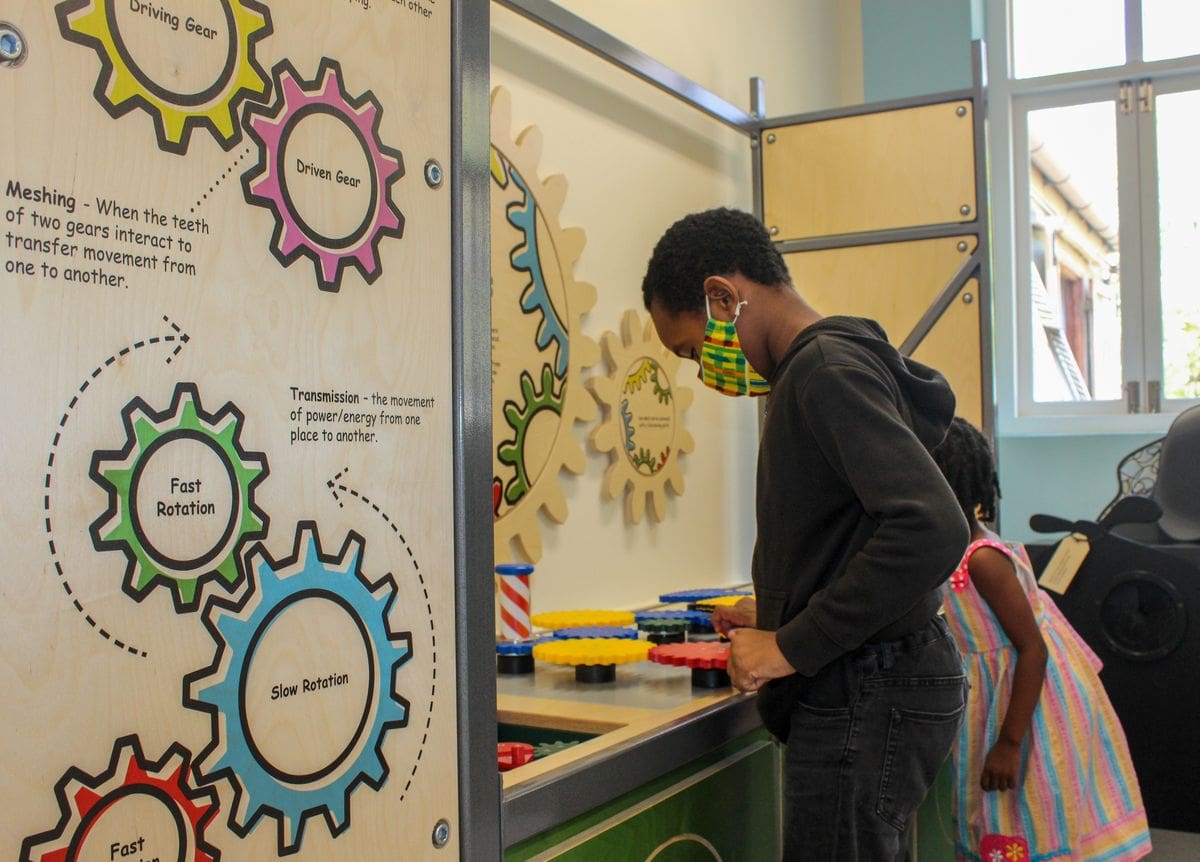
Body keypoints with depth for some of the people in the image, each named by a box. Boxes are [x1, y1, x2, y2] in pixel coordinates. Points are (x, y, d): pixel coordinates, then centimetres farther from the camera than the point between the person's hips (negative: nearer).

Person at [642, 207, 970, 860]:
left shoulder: (827, 371, -16)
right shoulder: (830, 365, 14)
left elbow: (932, 529, -28)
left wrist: (792, 647, -21)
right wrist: (779, 617, 15)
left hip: (864, 699, -10)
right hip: (858, 689, 10)